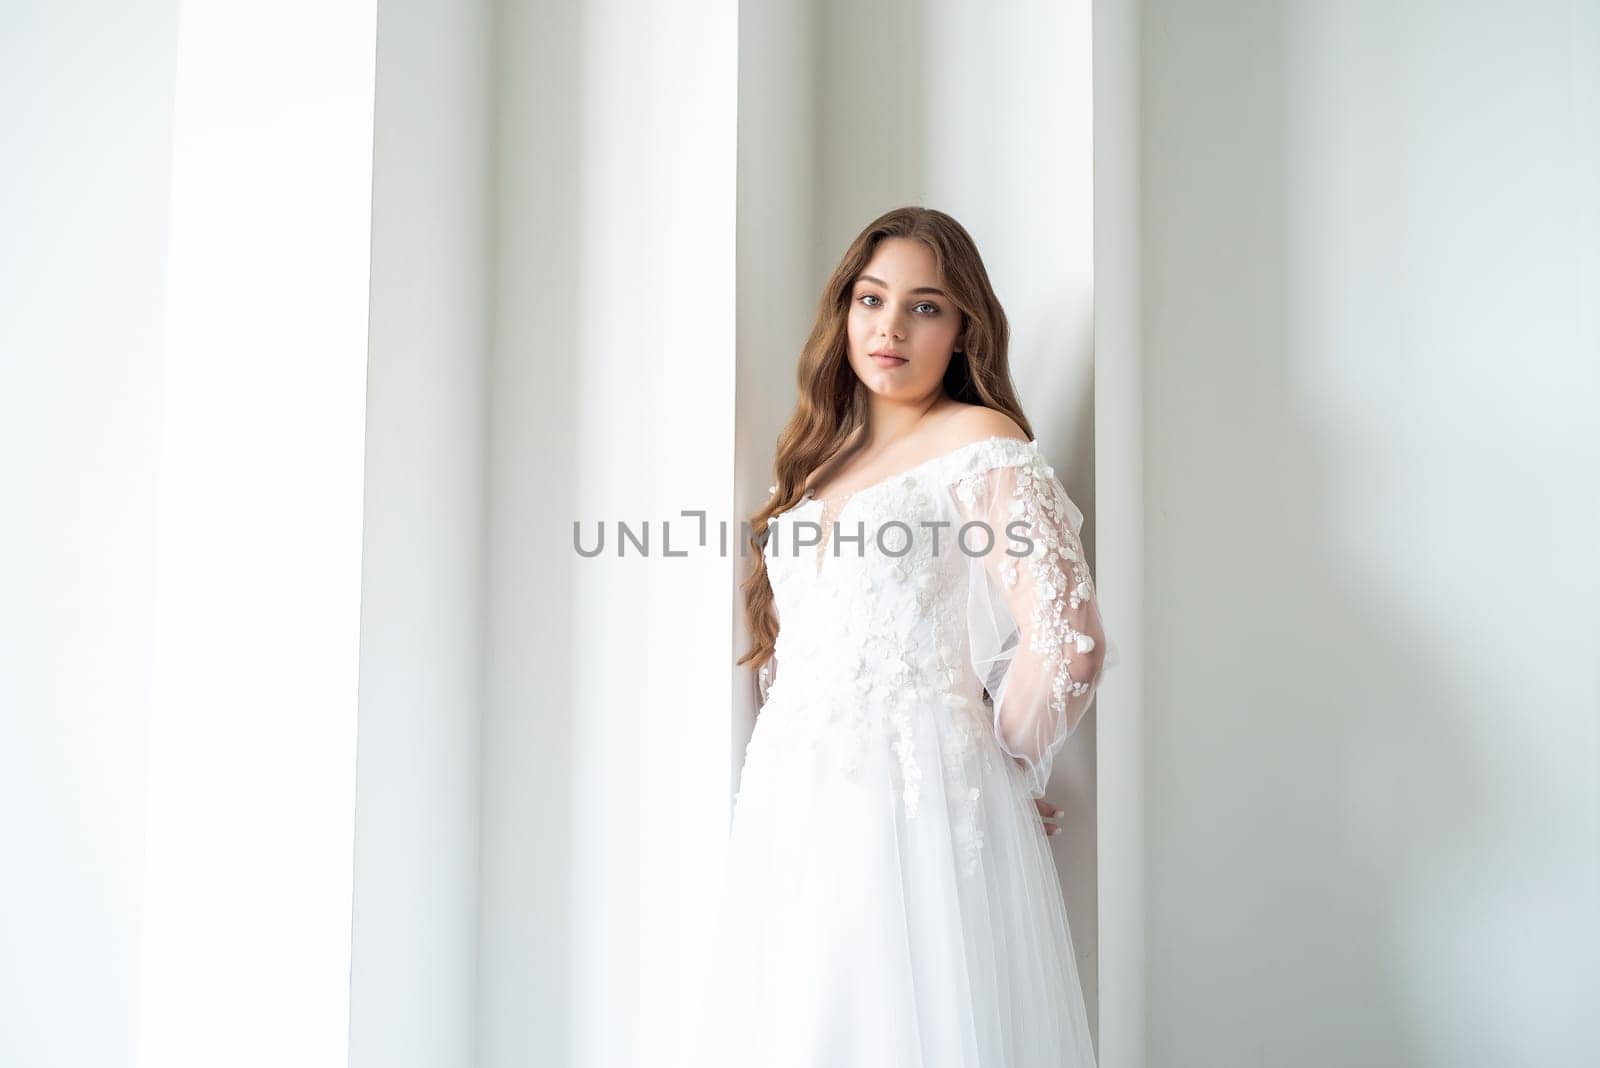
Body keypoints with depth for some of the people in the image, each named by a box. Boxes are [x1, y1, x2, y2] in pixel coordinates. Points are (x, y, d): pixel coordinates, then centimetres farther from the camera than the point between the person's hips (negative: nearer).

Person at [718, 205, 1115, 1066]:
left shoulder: (978, 444, -3)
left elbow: (1066, 640, -14)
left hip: (915, 805, -6)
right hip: (791, 814, 6)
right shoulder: (822, 456, 19)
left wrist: (998, 765, -1)